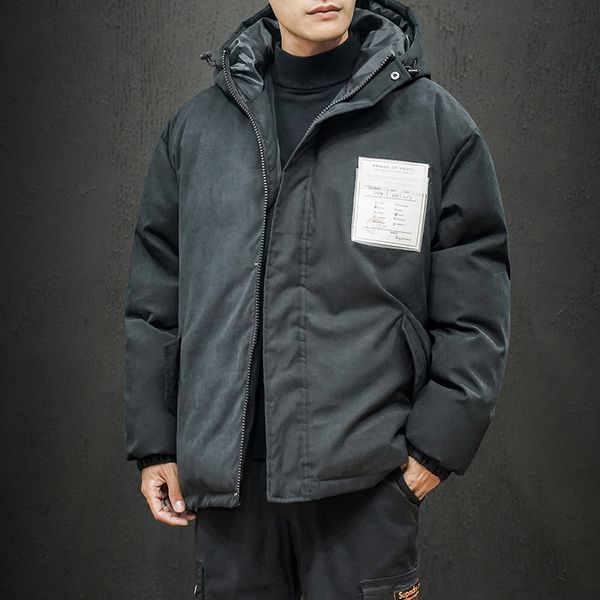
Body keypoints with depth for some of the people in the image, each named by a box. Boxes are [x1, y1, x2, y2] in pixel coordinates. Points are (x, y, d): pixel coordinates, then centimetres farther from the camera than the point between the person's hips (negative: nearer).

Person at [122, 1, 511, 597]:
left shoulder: (436, 121, 0)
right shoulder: (196, 125, 8)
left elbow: (474, 306, 0)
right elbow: (154, 298, 10)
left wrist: (438, 441, -5)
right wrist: (154, 444, 9)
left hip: (366, 479, -2)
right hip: (227, 473, 3)